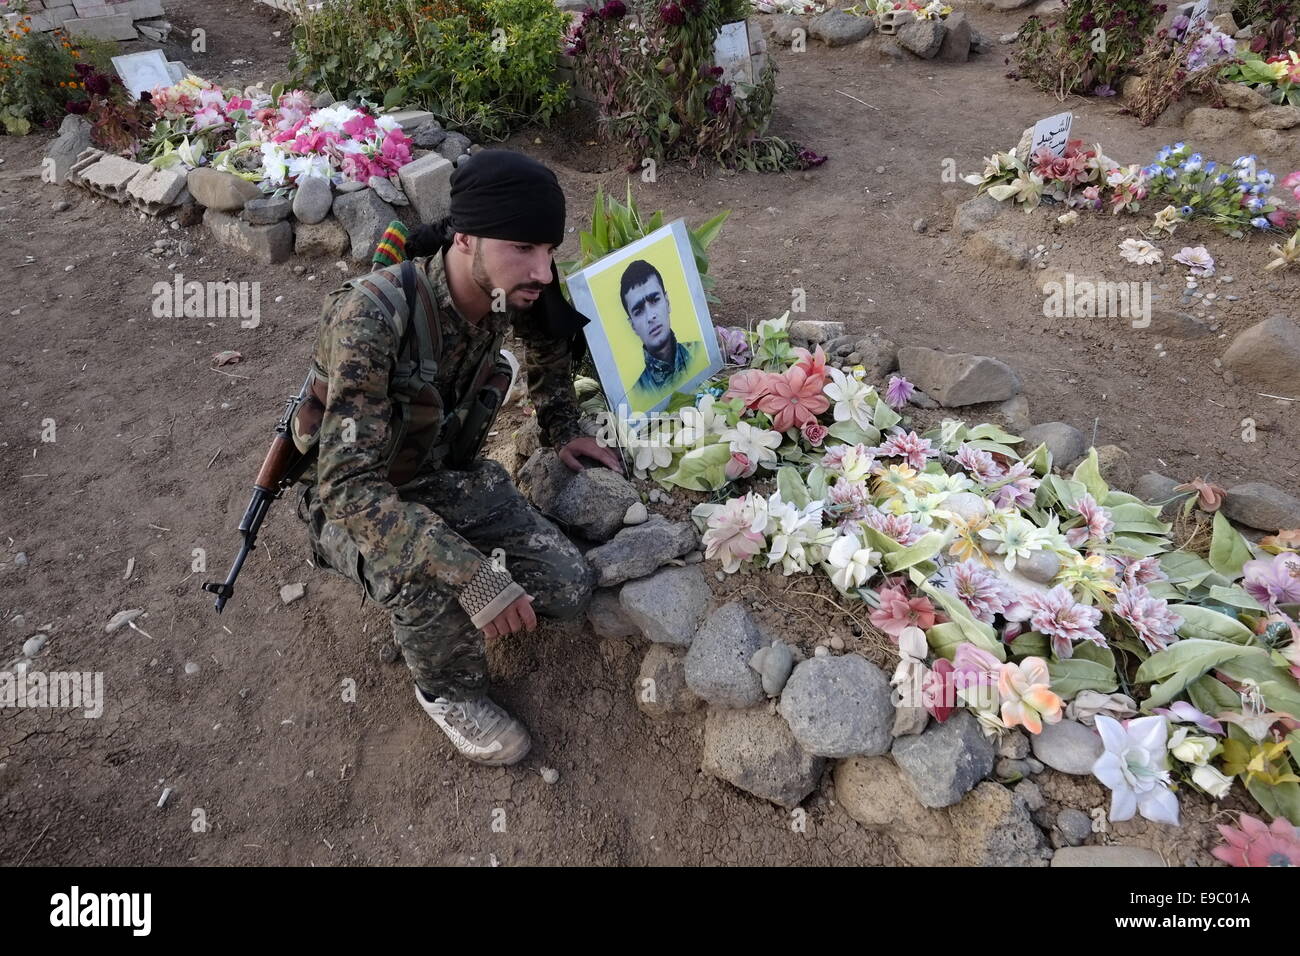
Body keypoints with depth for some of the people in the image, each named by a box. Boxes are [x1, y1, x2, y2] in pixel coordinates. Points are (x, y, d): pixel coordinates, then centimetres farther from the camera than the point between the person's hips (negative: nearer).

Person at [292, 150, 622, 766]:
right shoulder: (373, 315, -34)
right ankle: (449, 692, -3)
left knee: (568, 592, -9)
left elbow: (551, 343, 12)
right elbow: (349, 485, -38)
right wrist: (473, 575, -44)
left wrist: (563, 433, 9)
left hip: (449, 478, 5)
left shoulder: (505, 296, -14)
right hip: (356, 503, -5)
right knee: (430, 579, -37)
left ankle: (441, 610, 17)